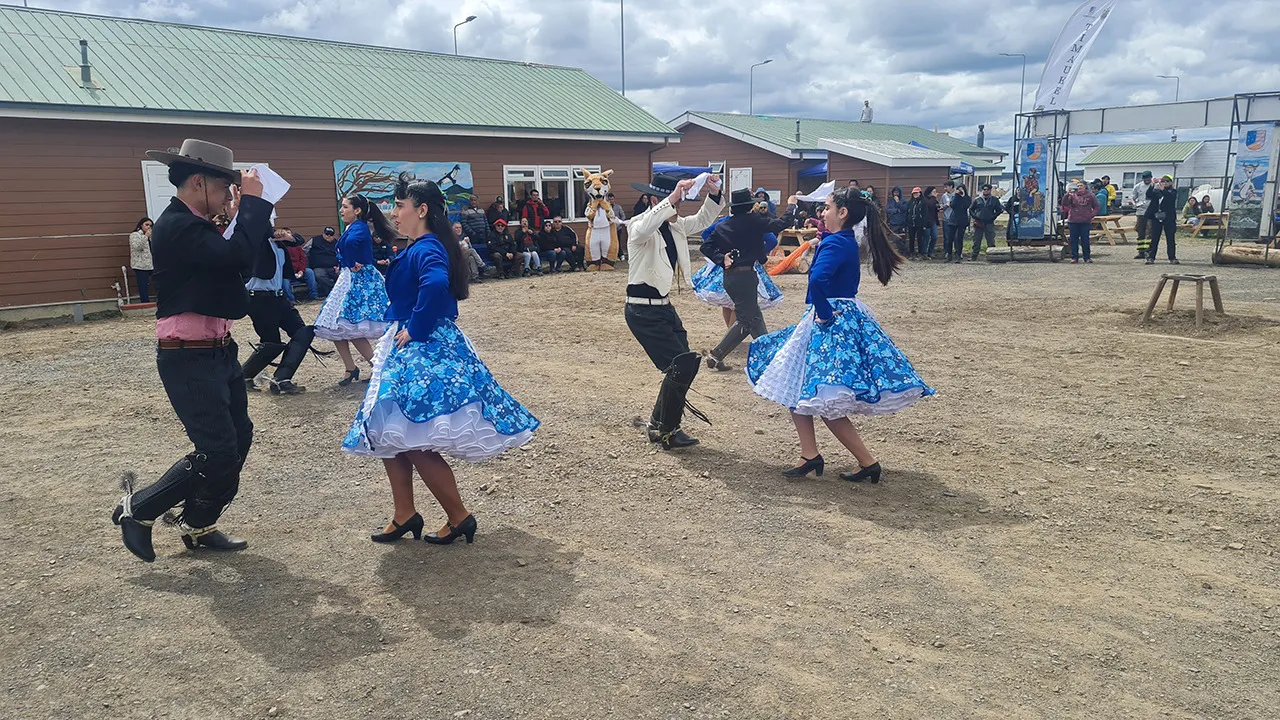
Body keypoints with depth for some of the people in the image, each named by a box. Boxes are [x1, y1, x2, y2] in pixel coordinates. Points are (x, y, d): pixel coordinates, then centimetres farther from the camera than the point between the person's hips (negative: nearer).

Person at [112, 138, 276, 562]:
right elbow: (238, 255, -31)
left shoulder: (199, 228, 14)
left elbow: (262, 266, 12)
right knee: (217, 452, -10)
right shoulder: (175, 226, -17)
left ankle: (199, 526, 27)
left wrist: (248, 215, 2)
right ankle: (137, 509, 10)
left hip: (219, 352, 10)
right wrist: (252, 201, -20)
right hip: (189, 359, -10)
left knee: (238, 438, 13)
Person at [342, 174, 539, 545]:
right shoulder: (419, 247, 13)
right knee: (388, 435, 14)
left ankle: (459, 517, 6)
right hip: (407, 350, 11)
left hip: (423, 352, -11)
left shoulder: (426, 249, -17)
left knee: (416, 442, -8)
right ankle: (405, 515, 24)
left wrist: (414, 330, -27)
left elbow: (436, 284, -38)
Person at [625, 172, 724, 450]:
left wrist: (713, 195, -1)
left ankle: (659, 423, 30)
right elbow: (644, 228, -40)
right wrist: (672, 199, -45)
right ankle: (666, 431, 8)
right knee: (681, 366, -9)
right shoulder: (639, 226, -16)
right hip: (643, 310, -9)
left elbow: (702, 221, 18)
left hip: (663, 306, 9)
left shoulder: (674, 226, 8)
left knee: (685, 365, 13)